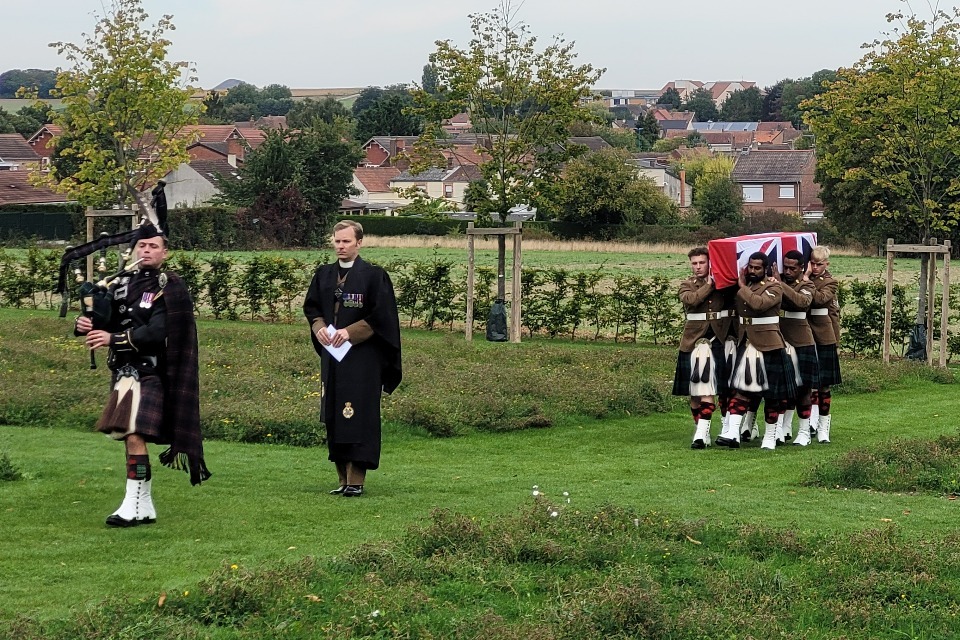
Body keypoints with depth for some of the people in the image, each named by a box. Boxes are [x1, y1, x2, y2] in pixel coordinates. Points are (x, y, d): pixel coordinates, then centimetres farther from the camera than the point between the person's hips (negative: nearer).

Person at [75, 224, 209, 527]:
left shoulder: (169, 288, -7)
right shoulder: (122, 283, 13)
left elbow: (158, 332, -18)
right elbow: (104, 318, 11)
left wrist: (113, 339, -22)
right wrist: (85, 324, -13)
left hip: (149, 374, -7)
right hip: (123, 372, 7)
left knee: (134, 435, -16)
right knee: (126, 435, 11)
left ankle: (134, 506, -12)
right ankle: (145, 506, 20)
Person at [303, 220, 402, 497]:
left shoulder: (374, 276, -5)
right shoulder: (323, 275, 11)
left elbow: (382, 315, -9)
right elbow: (311, 307, 16)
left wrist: (350, 332, -16)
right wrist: (320, 327, -5)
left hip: (362, 358, -6)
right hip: (331, 355, 6)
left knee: (357, 419, -8)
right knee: (333, 418, 6)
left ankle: (356, 480, -6)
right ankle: (343, 478, 12)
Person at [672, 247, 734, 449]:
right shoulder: (687, 286, 7)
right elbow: (691, 300, -14)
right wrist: (709, 285, -11)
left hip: (718, 340, -2)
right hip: (693, 340, 2)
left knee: (707, 390, -11)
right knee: (694, 392, 4)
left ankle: (702, 434, -17)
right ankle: (700, 430, 15)